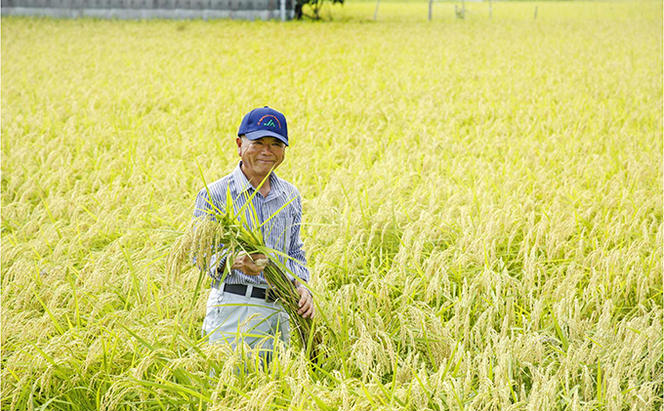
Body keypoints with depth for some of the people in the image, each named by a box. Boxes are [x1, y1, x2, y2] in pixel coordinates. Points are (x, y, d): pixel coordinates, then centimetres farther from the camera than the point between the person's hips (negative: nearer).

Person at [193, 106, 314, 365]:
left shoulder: (291, 196, 13)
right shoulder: (214, 195, -3)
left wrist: (301, 286, 1)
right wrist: (234, 262, -24)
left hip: (279, 312, 5)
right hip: (233, 310, -5)